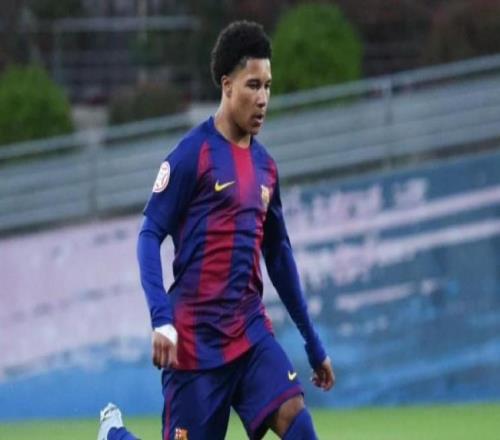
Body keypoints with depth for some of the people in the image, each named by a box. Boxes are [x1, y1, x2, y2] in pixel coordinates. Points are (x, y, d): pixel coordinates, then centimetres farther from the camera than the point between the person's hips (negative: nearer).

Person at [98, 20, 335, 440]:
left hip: (251, 333, 5)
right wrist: (162, 319, -23)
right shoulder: (193, 154, -8)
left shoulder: (265, 165, 12)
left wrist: (313, 345, 23)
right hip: (196, 339, -5)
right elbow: (150, 236, -9)